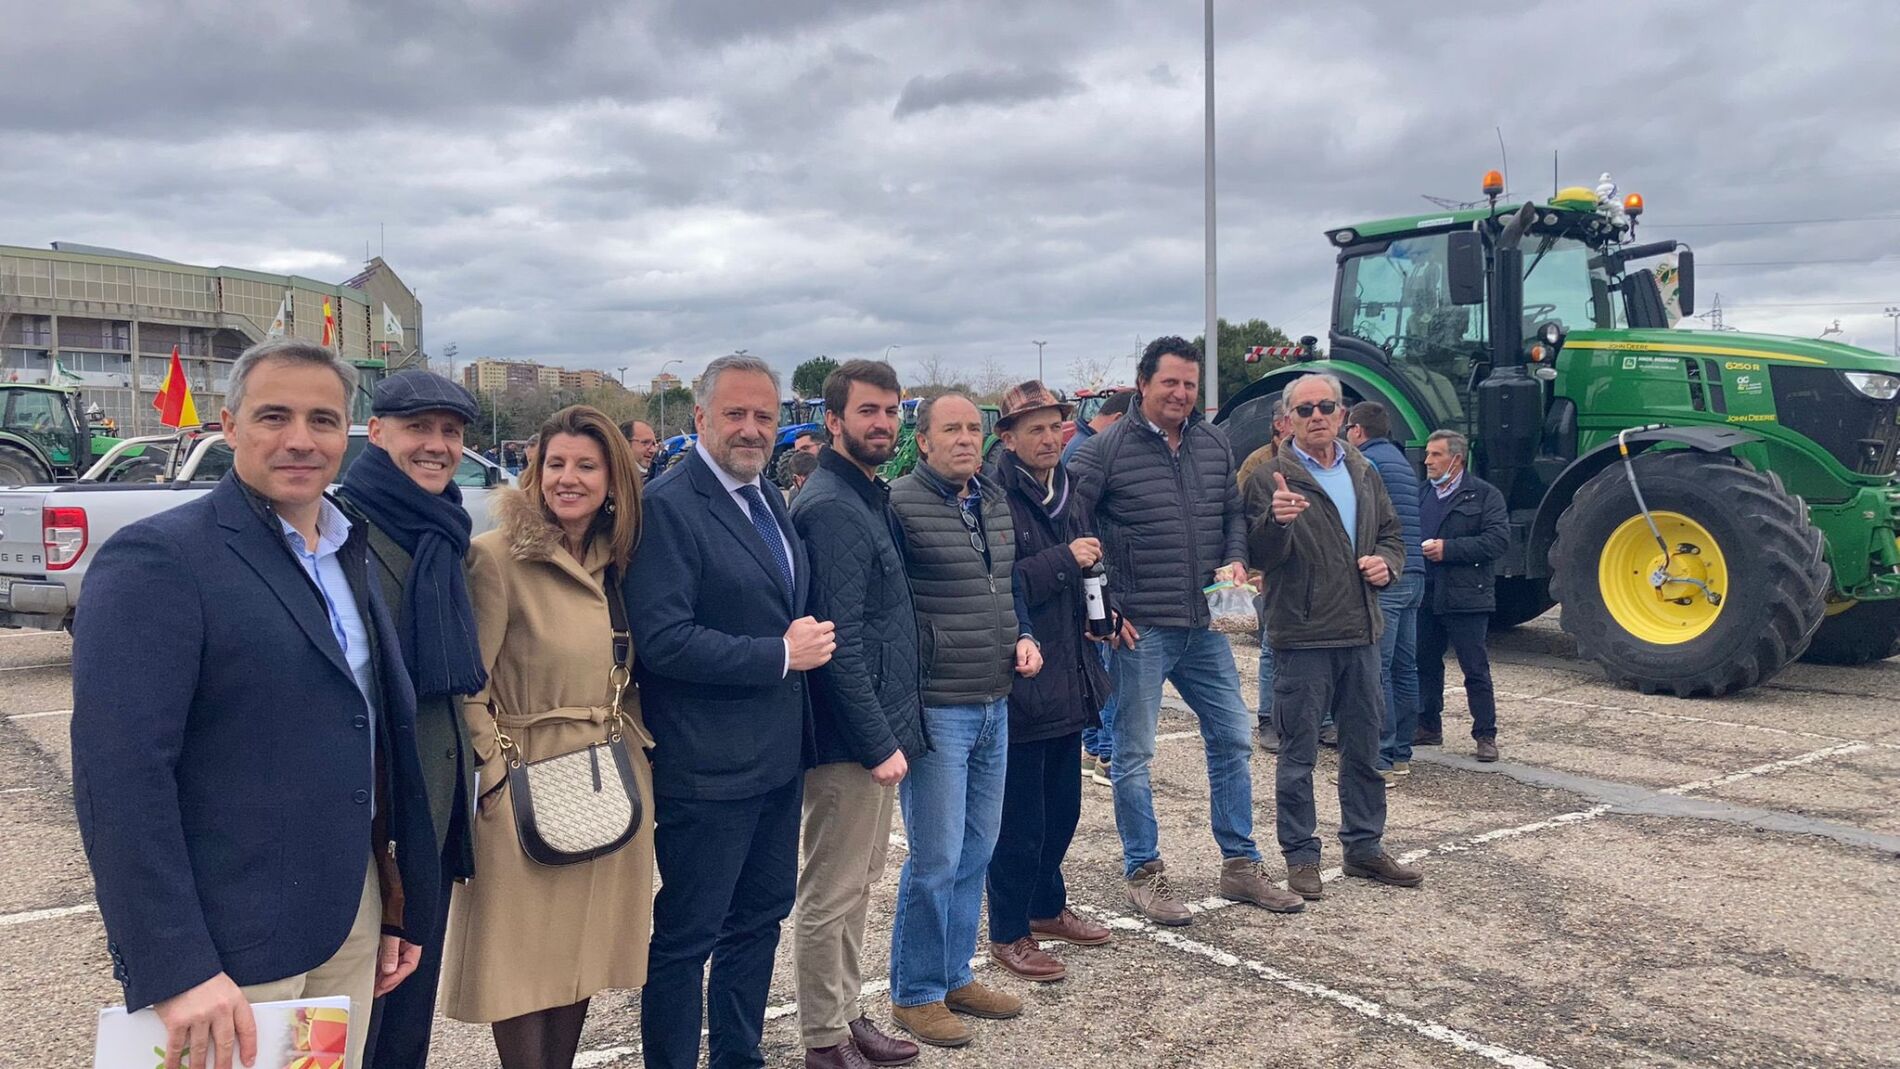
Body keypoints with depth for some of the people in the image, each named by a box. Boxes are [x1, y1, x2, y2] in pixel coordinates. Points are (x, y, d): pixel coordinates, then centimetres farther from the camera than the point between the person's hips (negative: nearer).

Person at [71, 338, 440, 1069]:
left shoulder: (350, 558, 10)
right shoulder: (156, 559, -12)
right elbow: (119, 776, -19)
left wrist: (402, 905, 13)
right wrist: (176, 970, -22)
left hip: (352, 921, 7)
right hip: (227, 948, -7)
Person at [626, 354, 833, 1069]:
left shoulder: (768, 499, 11)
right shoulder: (667, 505, -16)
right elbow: (662, 639, -24)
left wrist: (807, 641, 4)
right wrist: (782, 654, -19)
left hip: (778, 758, 9)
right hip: (707, 767, -9)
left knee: (761, 915, 21)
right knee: (685, 937, 5)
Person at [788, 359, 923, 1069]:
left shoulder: (872, 497, 12)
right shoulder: (831, 508, -18)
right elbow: (838, 641, -22)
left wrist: (891, 732, 15)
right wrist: (879, 743, -19)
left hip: (880, 728, 10)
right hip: (851, 741, -10)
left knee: (857, 886, 19)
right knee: (832, 896, 4)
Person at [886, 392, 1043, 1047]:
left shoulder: (994, 502, 10)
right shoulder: (899, 505, -14)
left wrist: (1023, 636, 6)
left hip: (994, 705, 8)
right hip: (935, 709, -8)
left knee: (976, 852, 16)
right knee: (936, 859, -1)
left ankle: (955, 976, 31)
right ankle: (914, 994, 18)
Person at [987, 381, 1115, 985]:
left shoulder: (1067, 494, 11)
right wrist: (1063, 560, -22)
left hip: (1070, 679, 8)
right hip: (1021, 683, -8)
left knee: (1061, 808, 20)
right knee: (1020, 817, 3)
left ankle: (1047, 907, 38)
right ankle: (1008, 934, 18)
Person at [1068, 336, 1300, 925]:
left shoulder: (1214, 444, 9)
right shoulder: (1105, 450, -9)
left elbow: (1234, 513, 20)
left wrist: (1235, 560, 0)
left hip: (1205, 628, 6)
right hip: (1139, 631, -6)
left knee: (1233, 740, 12)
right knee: (1134, 754, 4)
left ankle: (1240, 865, 26)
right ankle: (1143, 873, 19)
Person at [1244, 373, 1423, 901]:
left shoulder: (1363, 473, 12)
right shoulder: (1271, 479, -8)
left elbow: (1392, 533, 22)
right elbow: (1260, 556, -17)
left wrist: (1386, 562, 0)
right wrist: (1276, 521, -38)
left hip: (1360, 632, 6)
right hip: (1302, 637, -6)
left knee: (1364, 747, 16)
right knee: (1298, 753, 3)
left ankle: (1364, 846, 30)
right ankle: (1301, 856, 15)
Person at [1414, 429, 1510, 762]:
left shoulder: (1484, 495, -3)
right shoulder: (1421, 495, 15)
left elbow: (1499, 540, -14)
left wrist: (1448, 549, -18)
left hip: (1465, 597, -6)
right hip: (1425, 596, 6)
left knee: (1476, 669, 0)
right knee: (1426, 665, 13)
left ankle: (1485, 735, 8)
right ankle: (1428, 727, 25)